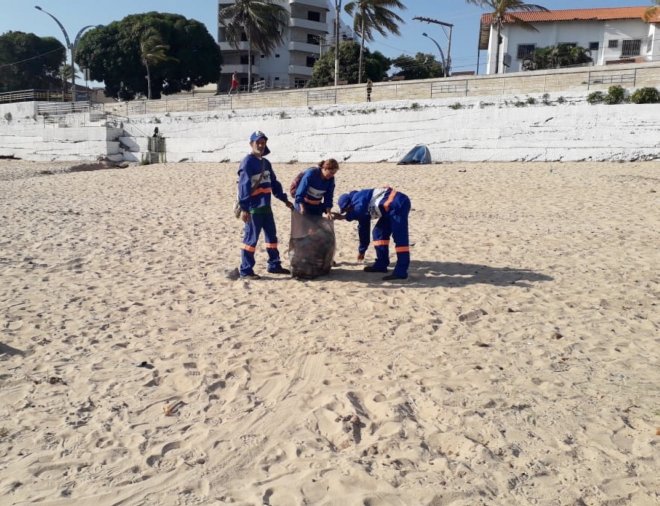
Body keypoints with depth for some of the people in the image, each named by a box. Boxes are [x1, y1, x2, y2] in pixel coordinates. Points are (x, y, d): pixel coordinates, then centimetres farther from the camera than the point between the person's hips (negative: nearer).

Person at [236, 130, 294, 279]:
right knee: (251, 238, -4)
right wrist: (244, 208, -23)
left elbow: (274, 183, 23)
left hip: (266, 207, 9)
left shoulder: (266, 163, 16)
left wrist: (285, 200, 21)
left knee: (271, 235, 15)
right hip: (253, 208, -9)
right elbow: (243, 186, -17)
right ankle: (245, 270, 4)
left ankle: (274, 265, 27)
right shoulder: (247, 162, -10)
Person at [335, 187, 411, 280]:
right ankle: (381, 264, 19)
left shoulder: (357, 198, -5)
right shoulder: (363, 209, 24)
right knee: (379, 232, 16)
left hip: (398, 204, -11)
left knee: (399, 237, -14)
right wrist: (362, 250, 40)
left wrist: (344, 216, -16)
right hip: (393, 206, 11)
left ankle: (401, 272, -17)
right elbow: (363, 228, 33)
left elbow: (360, 211, -28)